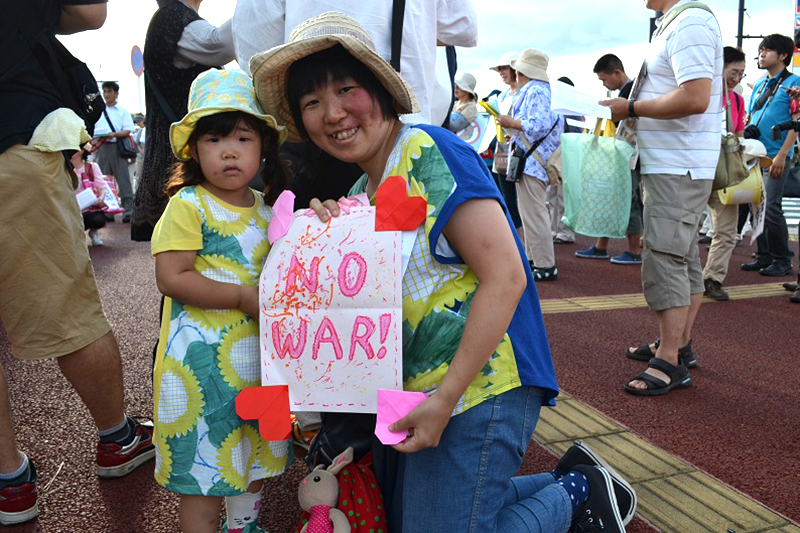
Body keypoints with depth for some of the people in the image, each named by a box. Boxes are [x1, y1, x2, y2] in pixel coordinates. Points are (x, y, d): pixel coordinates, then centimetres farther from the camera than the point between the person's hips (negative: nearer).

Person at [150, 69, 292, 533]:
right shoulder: (189, 205, -11)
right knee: (205, 465, 4)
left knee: (256, 456, 20)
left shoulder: (268, 208, 7)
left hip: (257, 352, 7)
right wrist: (242, 296, -21)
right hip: (203, 358, -6)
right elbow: (172, 278, -18)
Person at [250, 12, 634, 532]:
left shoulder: (432, 153, -15)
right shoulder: (361, 191, 12)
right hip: (411, 389, 10)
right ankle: (570, 481, 28)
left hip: (476, 385, -9)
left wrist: (445, 398, -22)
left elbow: (505, 277, -22)